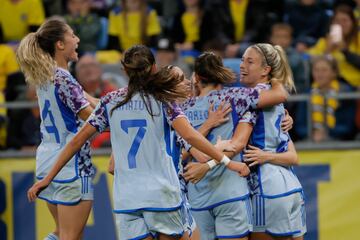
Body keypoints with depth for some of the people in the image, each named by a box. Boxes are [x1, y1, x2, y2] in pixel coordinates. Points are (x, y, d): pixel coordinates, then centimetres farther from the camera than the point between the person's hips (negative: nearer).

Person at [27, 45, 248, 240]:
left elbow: (78, 140, 6)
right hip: (161, 193, -2)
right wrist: (226, 161, -12)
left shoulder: (111, 101, 6)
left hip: (126, 197, 2)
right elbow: (190, 135, -14)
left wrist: (47, 178, 13)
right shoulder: (162, 100, -1)